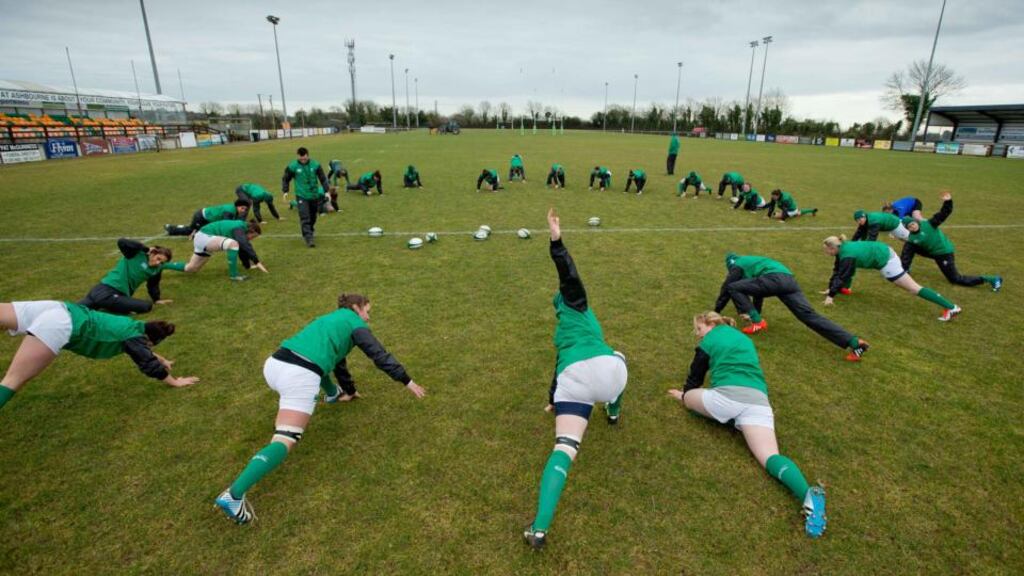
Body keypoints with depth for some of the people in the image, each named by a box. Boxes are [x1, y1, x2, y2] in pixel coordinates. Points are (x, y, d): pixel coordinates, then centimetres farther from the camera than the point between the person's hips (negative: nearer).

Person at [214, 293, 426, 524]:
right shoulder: (354, 322, 11)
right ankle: (233, 495, -26)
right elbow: (380, 356, 8)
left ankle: (333, 394, 60)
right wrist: (407, 382, 15)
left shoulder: (333, 319, 33)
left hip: (274, 364, 9)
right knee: (285, 441, -13)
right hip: (300, 376, -9)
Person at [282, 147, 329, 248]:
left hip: (314, 196, 2)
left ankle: (311, 231, 40)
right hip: (301, 196, -2)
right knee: (305, 218, -13)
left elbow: (323, 179, 1)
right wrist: (285, 191, -2)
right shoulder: (292, 166, -6)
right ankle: (309, 238, -14)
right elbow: (285, 179, 7)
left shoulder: (315, 165, -4)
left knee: (313, 217, 16)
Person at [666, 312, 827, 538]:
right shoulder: (743, 338, 33)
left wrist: (683, 394, 46)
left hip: (727, 396, -5)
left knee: (687, 396, 24)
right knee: (770, 457, -16)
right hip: (758, 400, 5)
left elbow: (695, 376, 27)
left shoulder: (708, 341, 17)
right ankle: (808, 494, -42)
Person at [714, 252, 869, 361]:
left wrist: (716, 311, 28)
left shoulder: (737, 265, 19)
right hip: (789, 280, 8)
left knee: (733, 288, 1)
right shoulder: (750, 261, 42)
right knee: (809, 315, -5)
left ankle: (757, 323, -6)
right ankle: (855, 343, -17)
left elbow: (725, 288, 18)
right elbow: (757, 286, 49)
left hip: (773, 278, -8)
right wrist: (755, 312, 57)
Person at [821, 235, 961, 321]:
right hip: (883, 251, 9)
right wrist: (830, 288, 8)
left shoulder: (847, 256, -25)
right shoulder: (842, 247, 1)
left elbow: (842, 277, -25)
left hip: (885, 262, -9)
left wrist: (831, 296, -24)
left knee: (913, 288, -4)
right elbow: (837, 270, 8)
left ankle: (951, 308, 0)